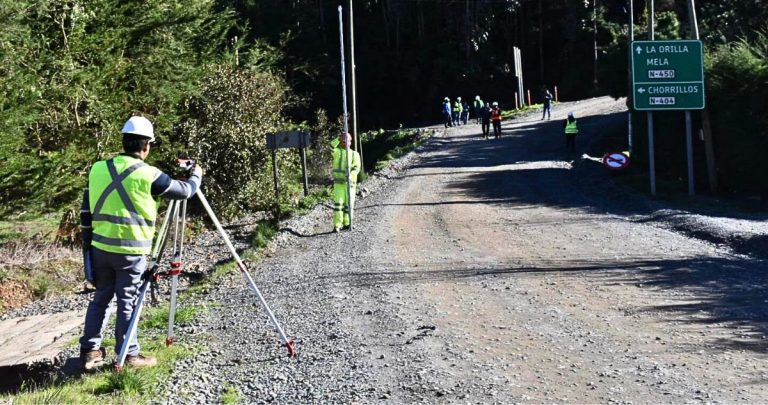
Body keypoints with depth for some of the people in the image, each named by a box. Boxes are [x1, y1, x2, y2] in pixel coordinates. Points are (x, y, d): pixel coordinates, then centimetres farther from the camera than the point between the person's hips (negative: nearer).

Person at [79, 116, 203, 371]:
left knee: (101, 298, 16)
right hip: (131, 251, -5)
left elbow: (86, 210, 8)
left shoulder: (98, 168, 4)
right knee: (127, 303, 4)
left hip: (100, 247, 5)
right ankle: (129, 356, 13)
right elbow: (185, 191, 1)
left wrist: (87, 243, 16)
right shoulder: (147, 174, -11)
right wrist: (197, 174, 22)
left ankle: (90, 351, 19)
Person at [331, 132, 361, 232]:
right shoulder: (337, 151, 8)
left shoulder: (354, 154, 8)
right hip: (339, 182, -1)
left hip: (350, 182, 2)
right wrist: (338, 139, -15)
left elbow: (357, 167, -6)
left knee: (349, 203, 7)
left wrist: (351, 175, -24)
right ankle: (337, 225, -12)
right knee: (338, 203, -10)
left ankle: (346, 223, 20)